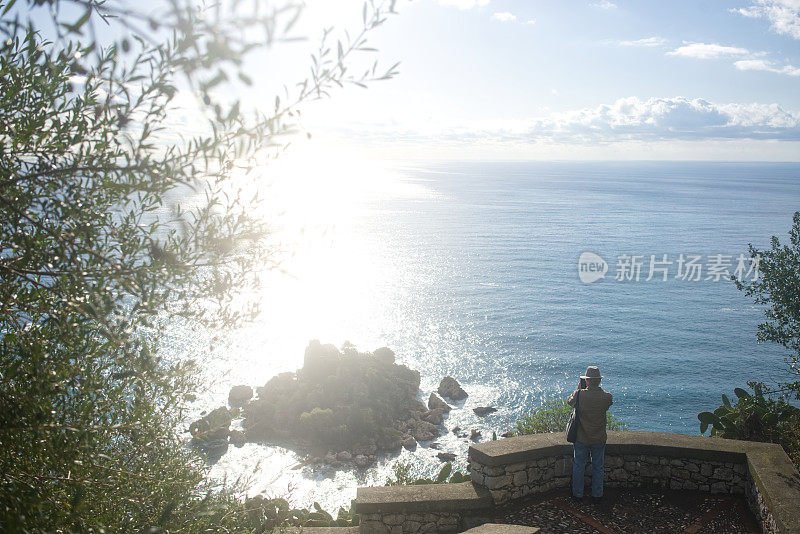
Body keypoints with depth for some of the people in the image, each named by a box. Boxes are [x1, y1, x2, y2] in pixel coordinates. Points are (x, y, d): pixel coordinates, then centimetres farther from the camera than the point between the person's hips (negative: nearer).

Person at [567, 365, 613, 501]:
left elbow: (570, 401, 3)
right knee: (598, 467, 18)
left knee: (578, 466, 14)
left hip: (581, 439, -1)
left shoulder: (580, 395, -19)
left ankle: (577, 493, 24)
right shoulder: (606, 397, -15)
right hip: (599, 439, 1)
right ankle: (597, 494, 28)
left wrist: (579, 388, 12)